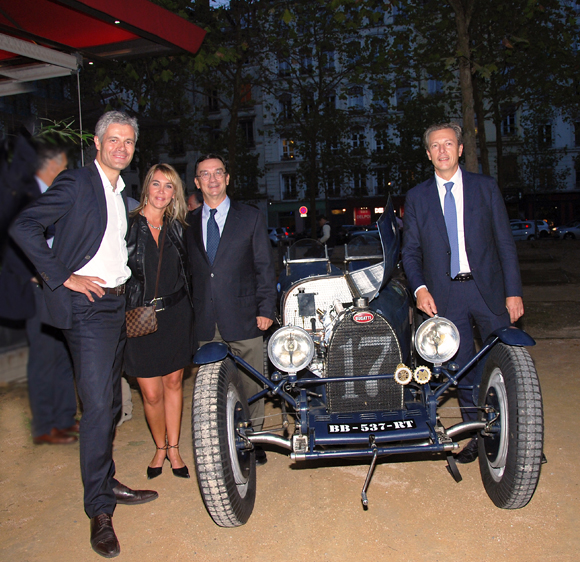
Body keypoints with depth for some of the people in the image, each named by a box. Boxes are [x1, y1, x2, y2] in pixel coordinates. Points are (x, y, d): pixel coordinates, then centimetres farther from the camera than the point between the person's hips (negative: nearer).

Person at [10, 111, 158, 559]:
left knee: (111, 403, 15)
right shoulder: (76, 183, -8)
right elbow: (23, 227, -17)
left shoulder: (122, 194, 16)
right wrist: (63, 277, -18)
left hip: (117, 304, 8)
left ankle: (106, 483, 30)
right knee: (98, 407, -8)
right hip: (87, 307, -8)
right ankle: (100, 510, 3)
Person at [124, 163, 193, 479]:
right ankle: (160, 448, 26)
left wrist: (190, 311, 10)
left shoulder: (177, 228, 8)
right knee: (151, 394, 1)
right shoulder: (128, 225, -6)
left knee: (173, 383, 11)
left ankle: (173, 448, 28)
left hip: (176, 315, 3)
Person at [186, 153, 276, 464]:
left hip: (243, 318, -2)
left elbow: (265, 267, 3)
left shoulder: (251, 217, 5)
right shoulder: (188, 222, 11)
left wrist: (265, 309, -4)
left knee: (250, 383, 5)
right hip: (205, 321, 2)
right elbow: (188, 270, 12)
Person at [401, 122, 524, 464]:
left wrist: (514, 291, -2)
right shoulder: (417, 197, 7)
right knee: (462, 369, 8)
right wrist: (419, 288, -9)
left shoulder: (486, 187, 6)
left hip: (488, 289, 0)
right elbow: (411, 251, 7)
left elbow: (505, 242, 4)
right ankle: (478, 436, 23)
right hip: (445, 296, 1)